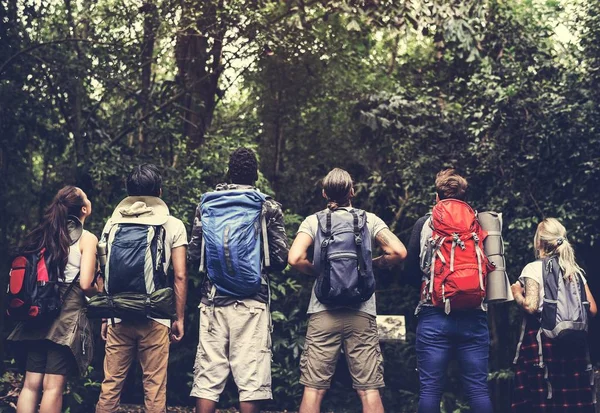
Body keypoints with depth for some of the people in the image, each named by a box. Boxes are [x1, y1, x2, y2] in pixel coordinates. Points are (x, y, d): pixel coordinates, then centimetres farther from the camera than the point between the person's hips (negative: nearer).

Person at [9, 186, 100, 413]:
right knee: (53, 386, -3)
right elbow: (85, 284, -12)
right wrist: (98, 289, 8)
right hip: (67, 317, -6)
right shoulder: (87, 238, -5)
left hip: (39, 314, 6)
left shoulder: (43, 233, 12)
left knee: (31, 384, 7)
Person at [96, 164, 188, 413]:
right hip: (155, 318, -2)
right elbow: (180, 276, -2)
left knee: (111, 385, 9)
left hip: (118, 316, 2)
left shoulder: (113, 223, 7)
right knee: (155, 388, 3)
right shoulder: (173, 225, 2)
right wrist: (180, 318, 5)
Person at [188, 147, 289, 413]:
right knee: (251, 378, 0)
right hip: (252, 302, -2)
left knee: (207, 377, 5)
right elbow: (281, 259, -1)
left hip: (213, 300, 3)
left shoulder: (207, 204, 7)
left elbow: (194, 255, 7)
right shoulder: (268, 208, 1)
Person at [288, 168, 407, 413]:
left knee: (314, 390, 3)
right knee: (369, 391, 4)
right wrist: (373, 264, 14)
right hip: (362, 314, 0)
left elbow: (295, 258, -9)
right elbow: (398, 252, -3)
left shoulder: (313, 221, 5)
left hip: (323, 313, 0)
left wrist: (316, 271, 9)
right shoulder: (369, 219, 7)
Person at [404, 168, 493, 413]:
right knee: (478, 388, 5)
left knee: (430, 388, 1)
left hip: (434, 316, -1)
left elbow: (411, 274, 5)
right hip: (473, 317, 1)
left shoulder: (424, 223, 5)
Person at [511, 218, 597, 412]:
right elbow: (592, 309, 9)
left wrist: (516, 293, 3)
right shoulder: (576, 270, 11)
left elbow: (531, 306, -16)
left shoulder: (534, 268, -5)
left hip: (542, 340, -5)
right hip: (574, 343, 5)